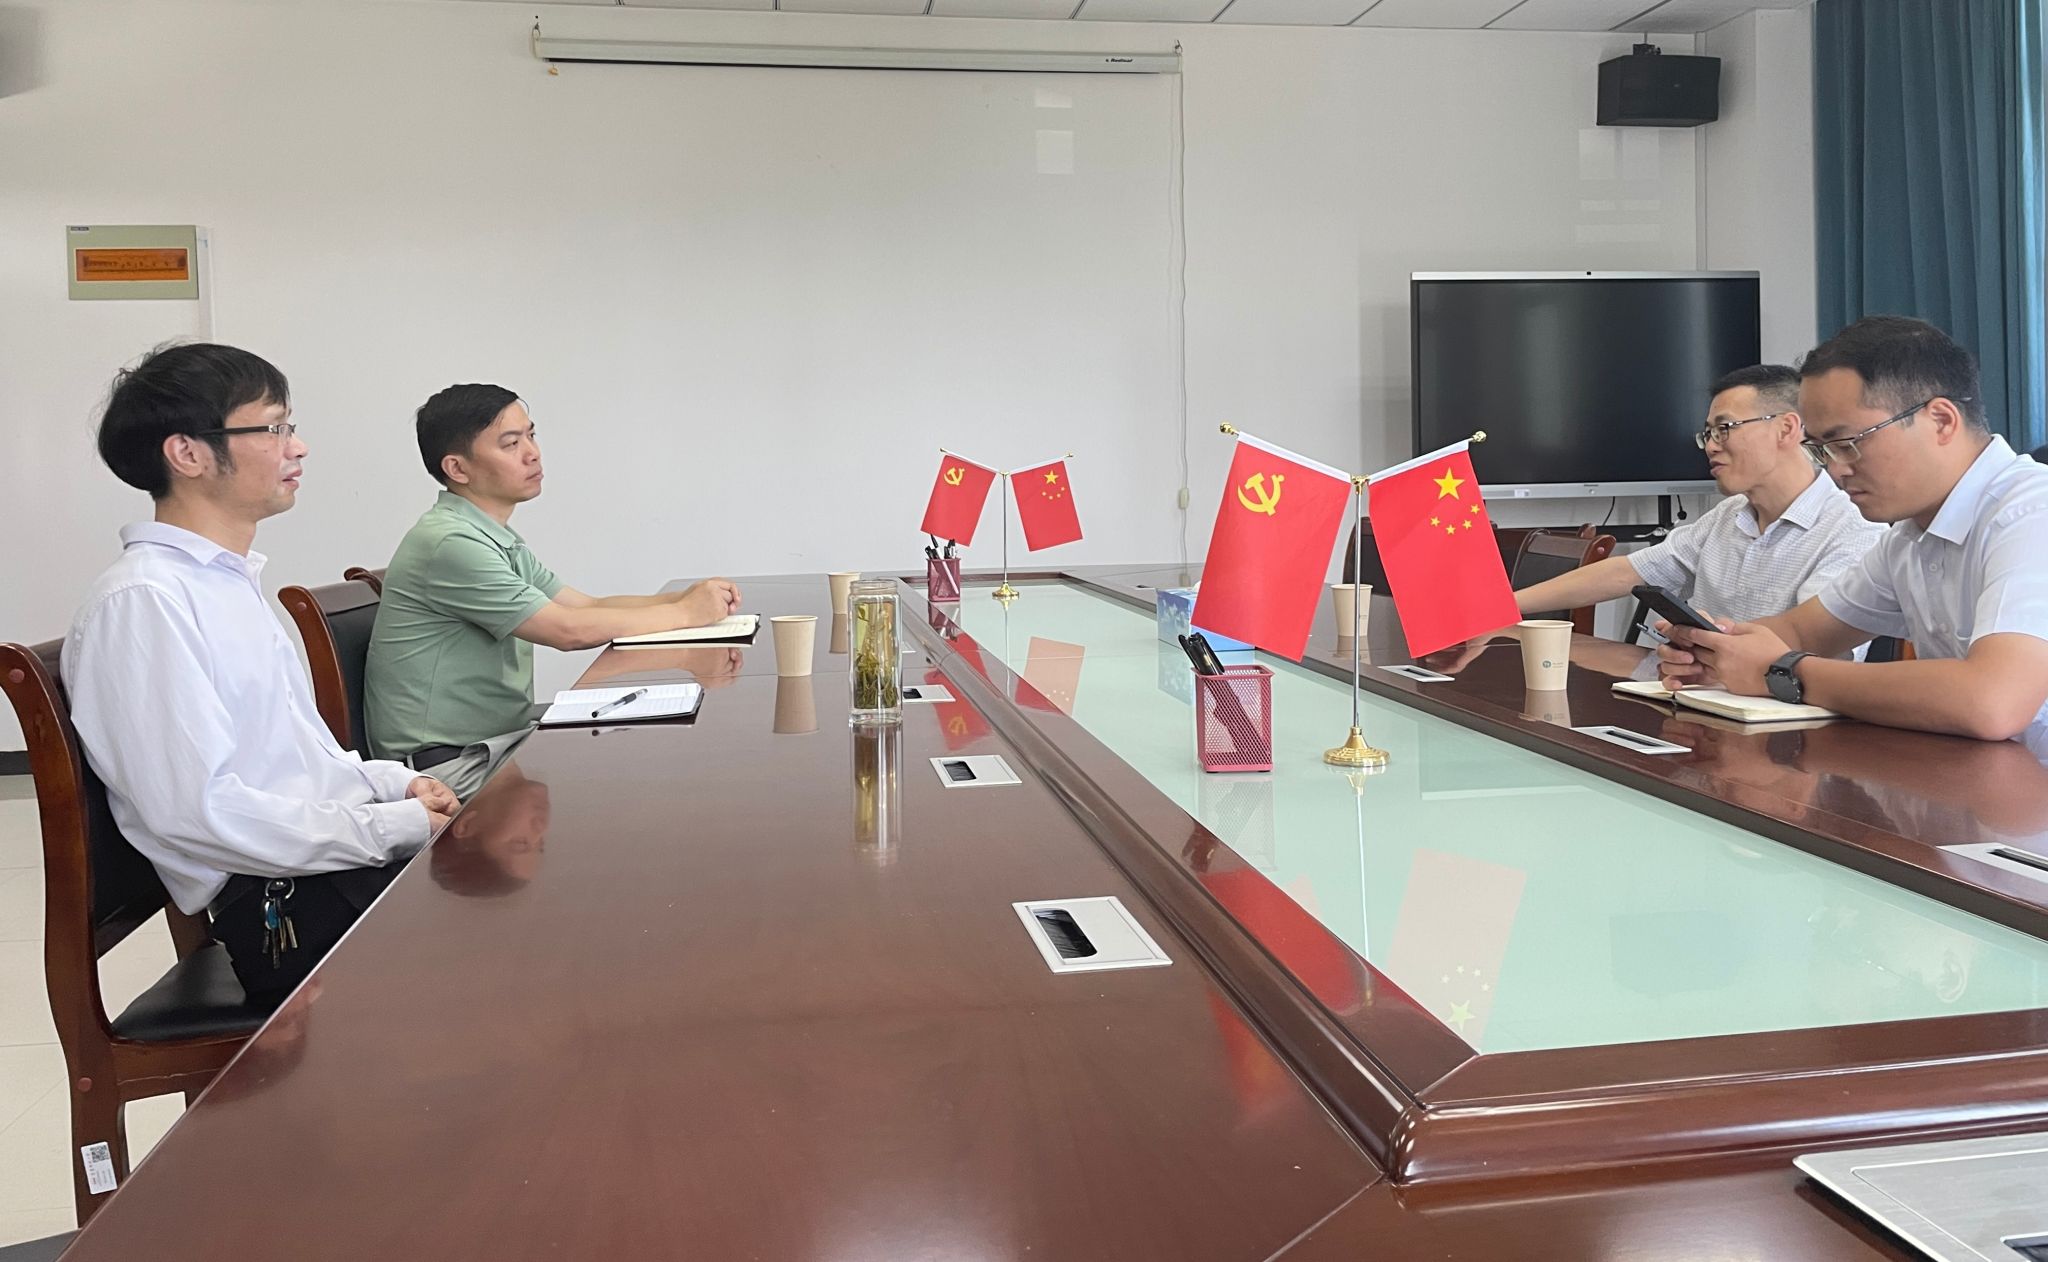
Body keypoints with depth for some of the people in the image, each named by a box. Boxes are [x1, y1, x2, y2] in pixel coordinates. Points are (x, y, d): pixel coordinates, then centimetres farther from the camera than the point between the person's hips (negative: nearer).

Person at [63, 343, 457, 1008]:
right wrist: (398, 827, -17)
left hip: (339, 849, 9)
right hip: (284, 907, -9)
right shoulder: (142, 602, -13)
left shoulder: (231, 580, 18)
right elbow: (199, 811, -21)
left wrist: (396, 784, 7)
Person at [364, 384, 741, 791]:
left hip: (501, 740, 9)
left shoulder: (500, 540, 15)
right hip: (453, 767, -9)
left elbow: (588, 606, 14)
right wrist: (686, 613, -11)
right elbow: (569, 629, -19)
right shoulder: (449, 543, -18)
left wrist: (686, 597, -2)